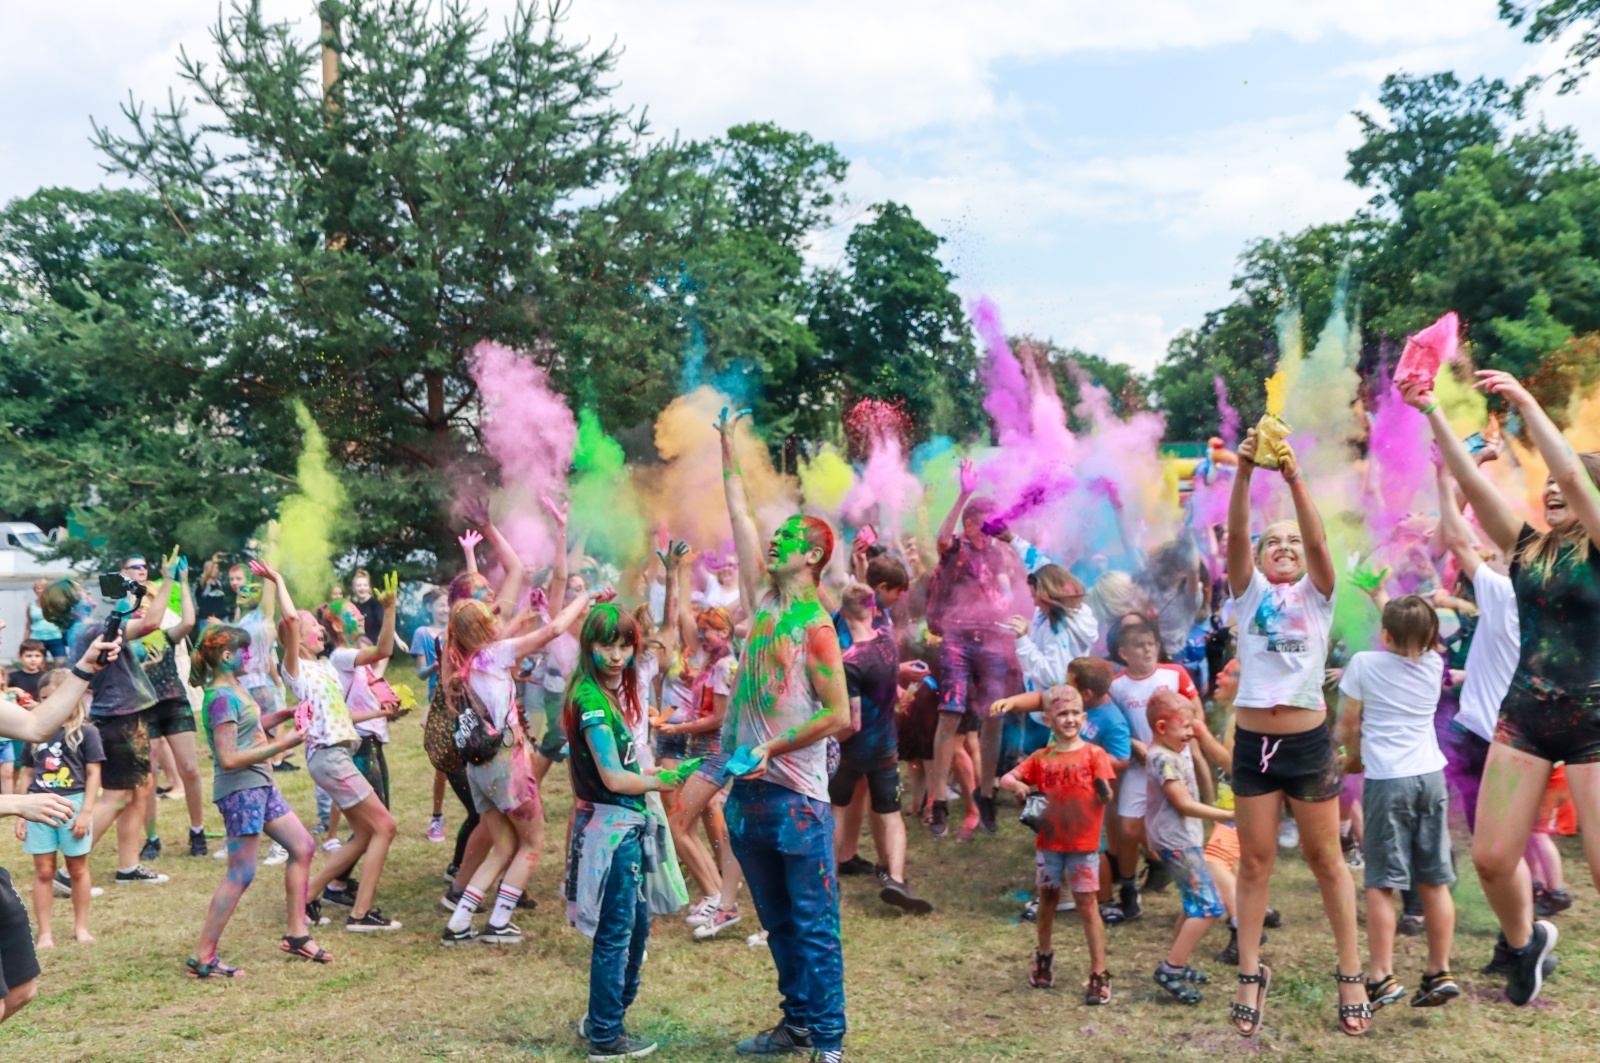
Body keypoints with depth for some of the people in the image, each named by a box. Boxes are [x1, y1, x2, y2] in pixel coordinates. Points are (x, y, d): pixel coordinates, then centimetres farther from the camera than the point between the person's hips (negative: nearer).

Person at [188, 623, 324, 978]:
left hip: (260, 785, 10)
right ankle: (203, 958, 5)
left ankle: (296, 935, 21)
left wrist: (283, 716, 14)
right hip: (239, 789, -10)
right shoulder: (221, 697, -18)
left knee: (302, 846, 13)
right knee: (241, 874, -5)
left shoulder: (234, 689, 10)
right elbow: (228, 759, -24)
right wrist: (281, 744, -23)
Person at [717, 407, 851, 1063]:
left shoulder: (817, 627, -12)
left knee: (814, 927, 0)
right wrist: (729, 449, 17)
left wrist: (770, 749, -16)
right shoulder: (764, 601, 8)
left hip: (797, 796, -7)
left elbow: (840, 716, -15)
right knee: (778, 925, 17)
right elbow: (739, 516, 13)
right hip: (749, 790, 7)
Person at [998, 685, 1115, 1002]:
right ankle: (1044, 957, 37)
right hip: (1048, 842, 3)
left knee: (1086, 905, -2)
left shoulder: (1093, 754, -5)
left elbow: (1106, 796, -10)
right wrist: (1018, 786, -20)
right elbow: (1007, 778, 1)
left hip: (1084, 844, -3)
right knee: (1047, 900, 16)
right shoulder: (1041, 757, 4)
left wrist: (1103, 793, -32)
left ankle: (1099, 974, 7)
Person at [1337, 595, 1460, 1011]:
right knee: (1435, 881, 10)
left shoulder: (1364, 664, -6)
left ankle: (1382, 978, -3)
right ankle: (1440, 973, 17)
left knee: (1381, 883, -1)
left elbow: (1349, 723, 2)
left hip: (1386, 781, -4)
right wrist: (1404, 611, 38)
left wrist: (1353, 758, 19)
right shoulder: (1434, 665, 6)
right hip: (1431, 777, 5)